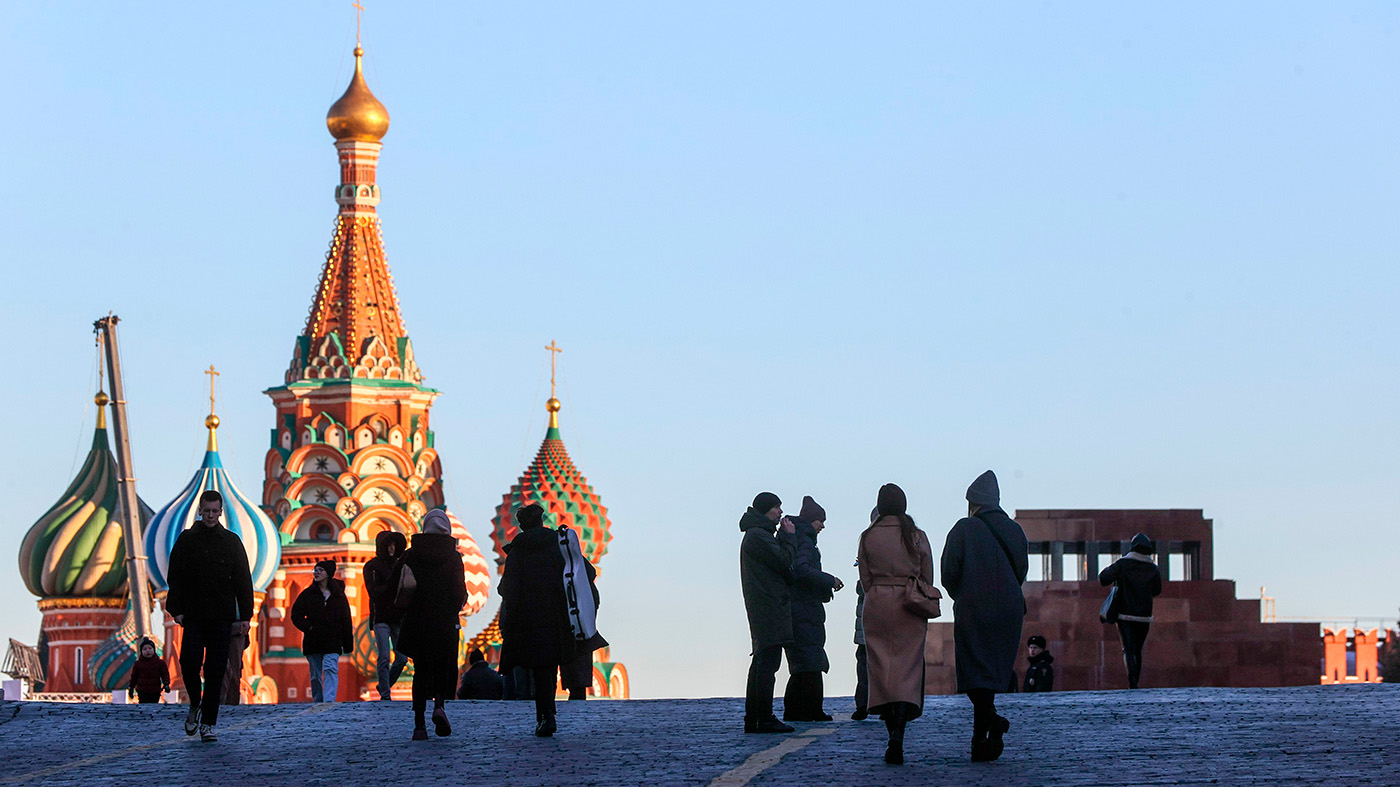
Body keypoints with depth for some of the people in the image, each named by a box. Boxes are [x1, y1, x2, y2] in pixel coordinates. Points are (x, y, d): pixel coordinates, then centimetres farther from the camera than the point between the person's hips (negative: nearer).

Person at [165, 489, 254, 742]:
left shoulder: (231, 542, 8)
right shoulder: (187, 540, 7)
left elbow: (243, 581, 8)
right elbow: (174, 577, 7)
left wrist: (245, 616, 1)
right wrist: (176, 610, -2)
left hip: (222, 618, 0)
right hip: (193, 617, 0)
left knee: (215, 671, -2)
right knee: (190, 664, -11)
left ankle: (208, 724, 2)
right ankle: (195, 705, 16)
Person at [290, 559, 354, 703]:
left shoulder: (338, 595, 6)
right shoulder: (307, 594, 7)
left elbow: (346, 621, 7)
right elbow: (296, 615, 6)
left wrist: (348, 645, 3)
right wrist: (308, 628, -10)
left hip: (333, 642, -2)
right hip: (312, 641, 2)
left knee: (331, 669, -17)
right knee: (316, 675, 6)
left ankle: (329, 700, -26)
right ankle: (318, 702, 17)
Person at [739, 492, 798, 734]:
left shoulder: (760, 535, 22)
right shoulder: (757, 536, -12)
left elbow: (779, 564, 22)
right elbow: (783, 561, -15)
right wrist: (789, 536, -2)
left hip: (763, 607, 11)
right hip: (769, 606, -11)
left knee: (761, 663, 12)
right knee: (768, 662, -12)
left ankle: (752, 719, 14)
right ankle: (765, 719, -14)